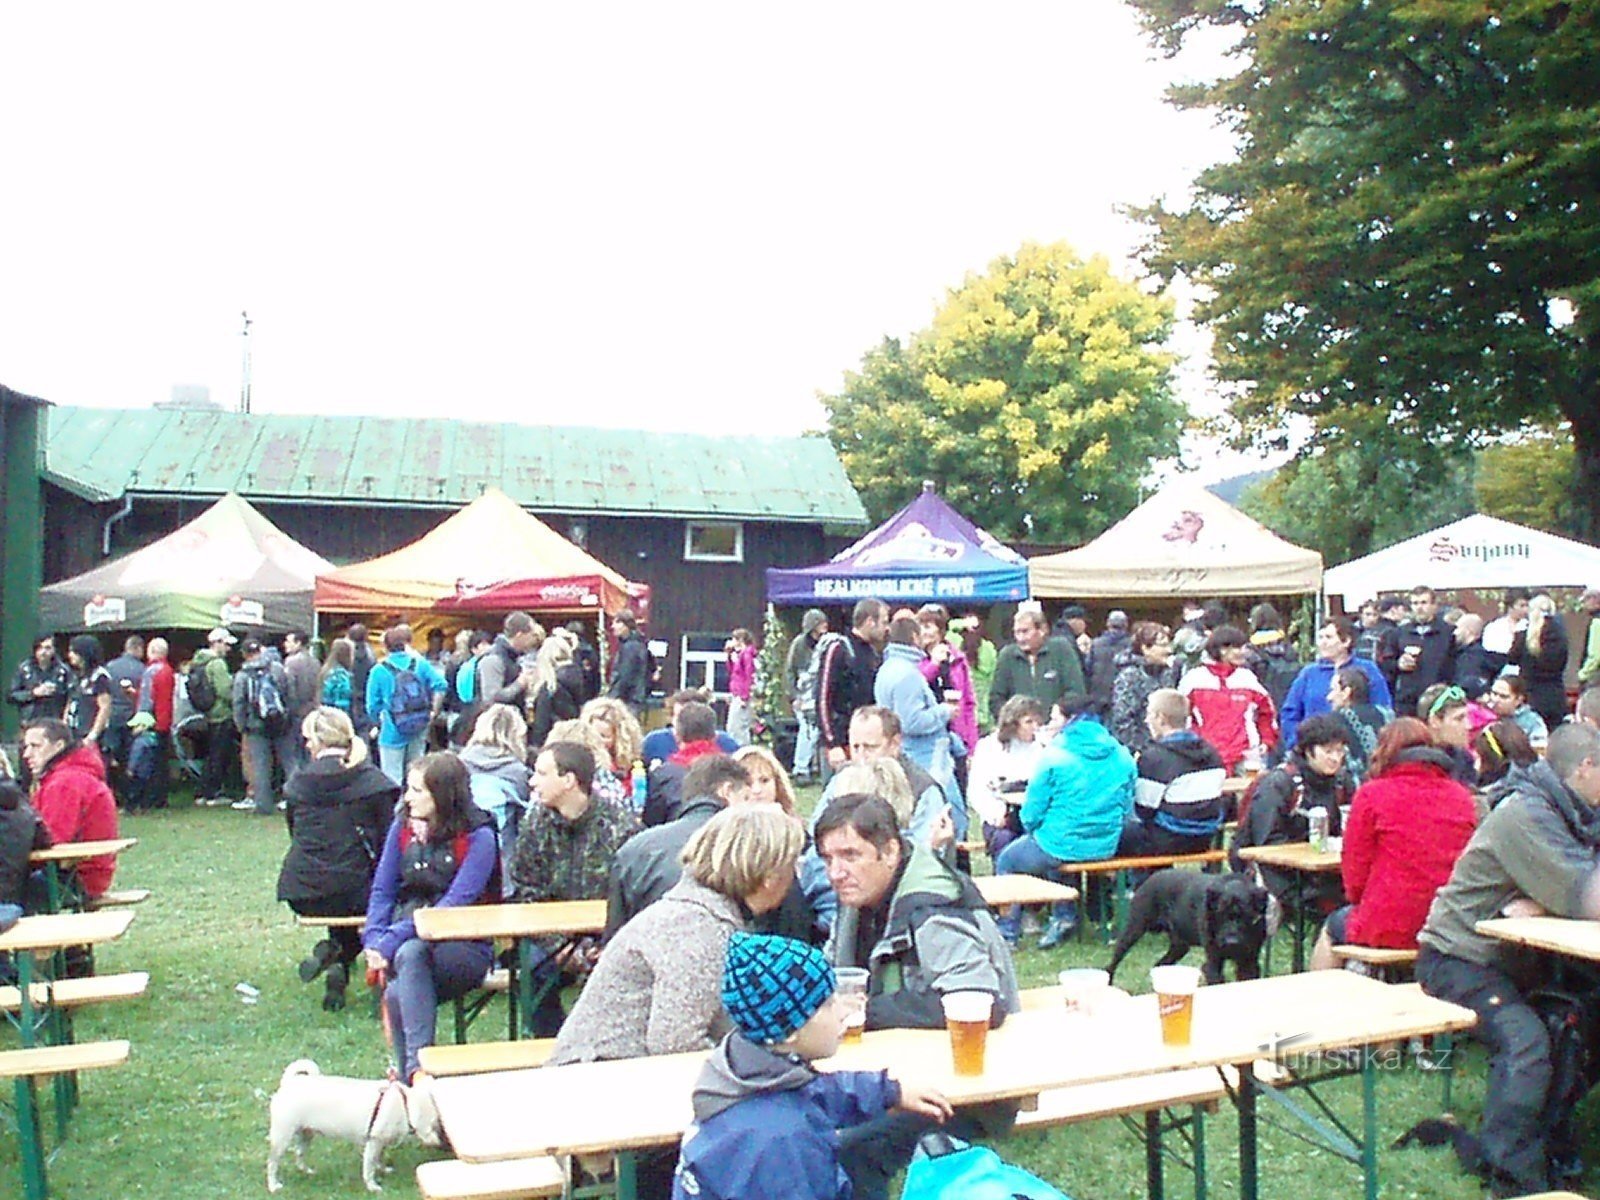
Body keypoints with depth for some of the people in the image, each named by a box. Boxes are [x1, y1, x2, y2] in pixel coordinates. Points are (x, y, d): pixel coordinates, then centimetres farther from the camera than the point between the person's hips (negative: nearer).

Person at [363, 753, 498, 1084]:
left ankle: (416, 1066, -38)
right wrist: (374, 939, -10)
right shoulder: (403, 826, 9)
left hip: (463, 947, -4)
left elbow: (455, 904, -17)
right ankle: (412, 1076, -19)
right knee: (396, 994, -29)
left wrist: (393, 940, -24)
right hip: (409, 937, 4)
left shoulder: (478, 837, -8)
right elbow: (382, 890, 10)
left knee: (410, 952, -36)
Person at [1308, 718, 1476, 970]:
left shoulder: (1372, 794, -6)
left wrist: (1358, 898, 15)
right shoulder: (1463, 797, 6)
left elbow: (1355, 875, -5)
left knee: (1333, 925, 26)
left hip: (1389, 929, -4)